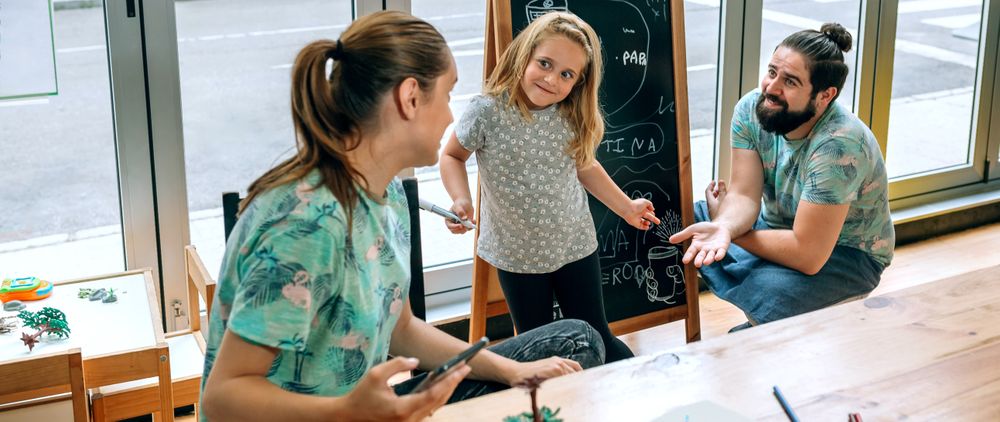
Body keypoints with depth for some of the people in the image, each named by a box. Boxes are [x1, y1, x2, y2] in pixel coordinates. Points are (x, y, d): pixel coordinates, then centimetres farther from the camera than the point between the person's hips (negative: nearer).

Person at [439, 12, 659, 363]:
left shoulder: (573, 118, -9)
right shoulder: (487, 112, -20)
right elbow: (452, 155, -4)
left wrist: (625, 207, 15)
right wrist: (461, 200, -21)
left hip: (575, 245, 2)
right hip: (517, 253, -2)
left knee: (596, 339, 15)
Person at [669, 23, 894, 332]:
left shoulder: (838, 145, -34)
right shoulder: (752, 108, -15)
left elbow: (808, 254, -33)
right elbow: (744, 195, -16)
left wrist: (734, 235, -20)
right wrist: (724, 227, -40)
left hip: (847, 253, -7)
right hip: (780, 225, 7)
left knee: (766, 293, -37)